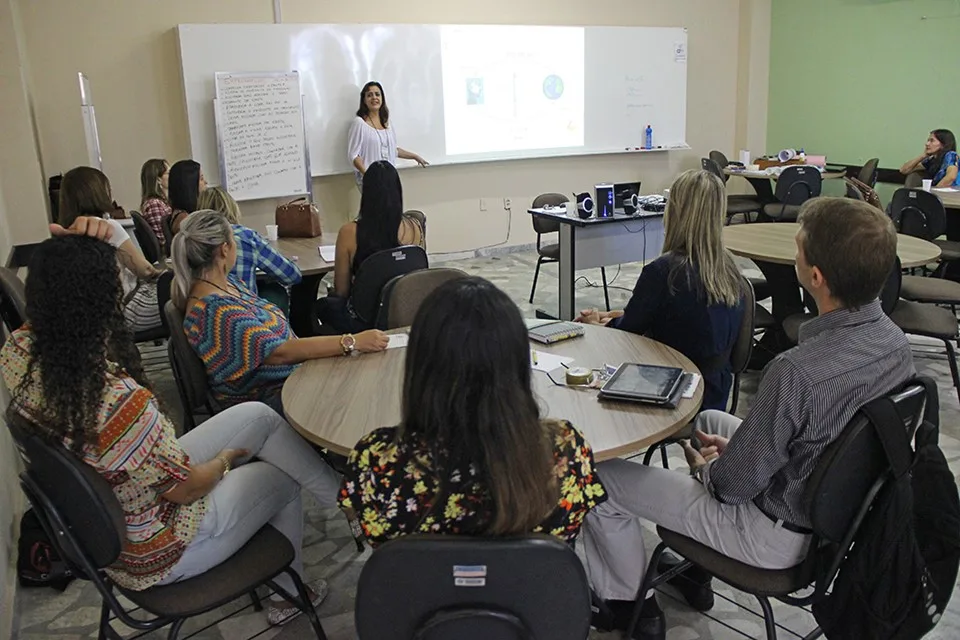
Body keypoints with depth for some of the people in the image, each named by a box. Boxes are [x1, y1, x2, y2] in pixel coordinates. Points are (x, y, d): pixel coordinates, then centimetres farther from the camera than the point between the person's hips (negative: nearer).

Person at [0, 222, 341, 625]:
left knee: (258, 416, 13)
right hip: (155, 552, -7)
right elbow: (185, 488, -24)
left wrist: (71, 246, -16)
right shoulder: (119, 400, -41)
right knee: (283, 479, 17)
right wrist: (225, 459, -3)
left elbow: (55, 284, 4)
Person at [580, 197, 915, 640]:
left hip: (776, 537, -8)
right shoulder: (893, 339, -10)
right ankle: (696, 573, 39)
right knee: (709, 420, 29)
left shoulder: (797, 370, -36)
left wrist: (708, 470, -1)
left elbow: (737, 484, -24)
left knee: (600, 477, -1)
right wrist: (736, 448, 8)